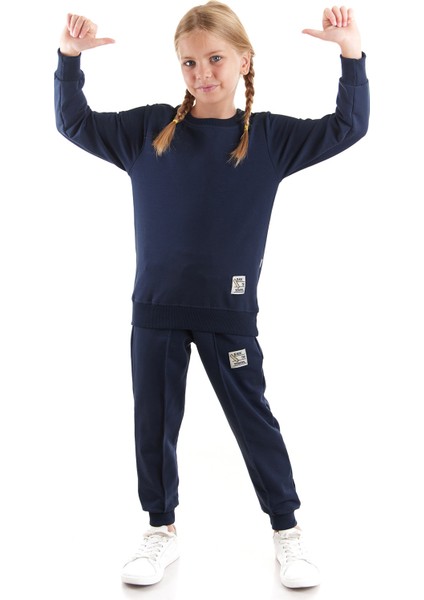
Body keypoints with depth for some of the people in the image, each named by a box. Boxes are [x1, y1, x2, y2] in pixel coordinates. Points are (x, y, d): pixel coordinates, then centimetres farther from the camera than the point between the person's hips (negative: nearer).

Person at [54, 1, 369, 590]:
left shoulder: (269, 137, -2)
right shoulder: (148, 129, 0)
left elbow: (347, 127, 0)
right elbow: (75, 123, 7)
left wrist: (351, 54, -12)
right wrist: (69, 58, -8)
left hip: (230, 313, -1)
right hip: (156, 310, 2)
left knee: (254, 421, 8)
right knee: (154, 424, 12)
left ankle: (287, 530, 26)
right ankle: (162, 530, 32)